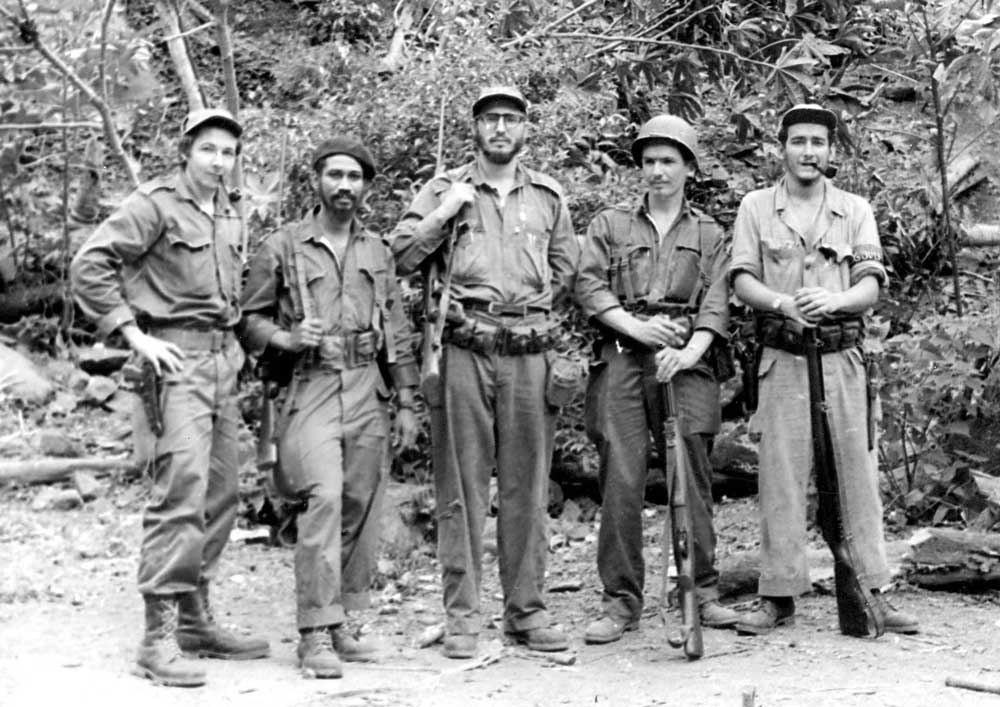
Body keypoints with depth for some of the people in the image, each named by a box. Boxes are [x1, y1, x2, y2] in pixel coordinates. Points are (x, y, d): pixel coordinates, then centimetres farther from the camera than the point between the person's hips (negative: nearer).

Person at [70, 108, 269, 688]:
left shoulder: (231, 218, 17)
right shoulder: (155, 204, -7)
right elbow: (89, 265, -13)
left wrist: (235, 339, 15)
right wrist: (135, 334, -15)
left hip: (224, 362, 8)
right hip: (177, 360, -8)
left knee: (221, 493, 10)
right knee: (182, 490, -16)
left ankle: (196, 619, 21)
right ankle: (160, 635, -13)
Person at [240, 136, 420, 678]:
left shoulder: (378, 252, 15)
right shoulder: (282, 248, 3)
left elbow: (397, 332, 17)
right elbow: (249, 319, 4)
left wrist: (405, 403, 13)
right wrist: (287, 338, -15)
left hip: (367, 391, 5)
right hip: (309, 389, -5)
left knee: (360, 510, 5)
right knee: (324, 499, -19)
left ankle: (339, 623, 17)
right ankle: (315, 634, -16)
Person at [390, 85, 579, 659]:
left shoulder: (548, 195, 15)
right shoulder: (445, 189, 8)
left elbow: (566, 270, 19)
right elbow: (401, 257, 0)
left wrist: (529, 307, 9)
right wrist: (445, 212, -8)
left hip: (530, 350, 2)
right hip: (465, 350, -2)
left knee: (527, 483, 5)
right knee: (462, 484, -1)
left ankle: (526, 608, 13)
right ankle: (462, 613, 5)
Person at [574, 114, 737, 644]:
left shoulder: (708, 233, 15)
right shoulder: (609, 225, 15)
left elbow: (715, 303, 4)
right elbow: (589, 287, 3)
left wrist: (690, 351, -14)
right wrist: (636, 326, -12)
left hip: (686, 361, 1)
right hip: (621, 360, 0)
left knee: (693, 476, 0)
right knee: (620, 480, -5)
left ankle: (703, 591, 10)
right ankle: (620, 602, 0)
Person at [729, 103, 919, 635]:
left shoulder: (855, 211, 10)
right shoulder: (756, 207, 8)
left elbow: (871, 287, 2)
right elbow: (742, 280, 1)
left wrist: (834, 300, -19)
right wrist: (783, 303, -19)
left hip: (843, 356, 1)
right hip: (782, 358, -1)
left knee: (857, 471, 1)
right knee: (780, 476, -1)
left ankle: (870, 592, 6)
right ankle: (778, 595, 4)